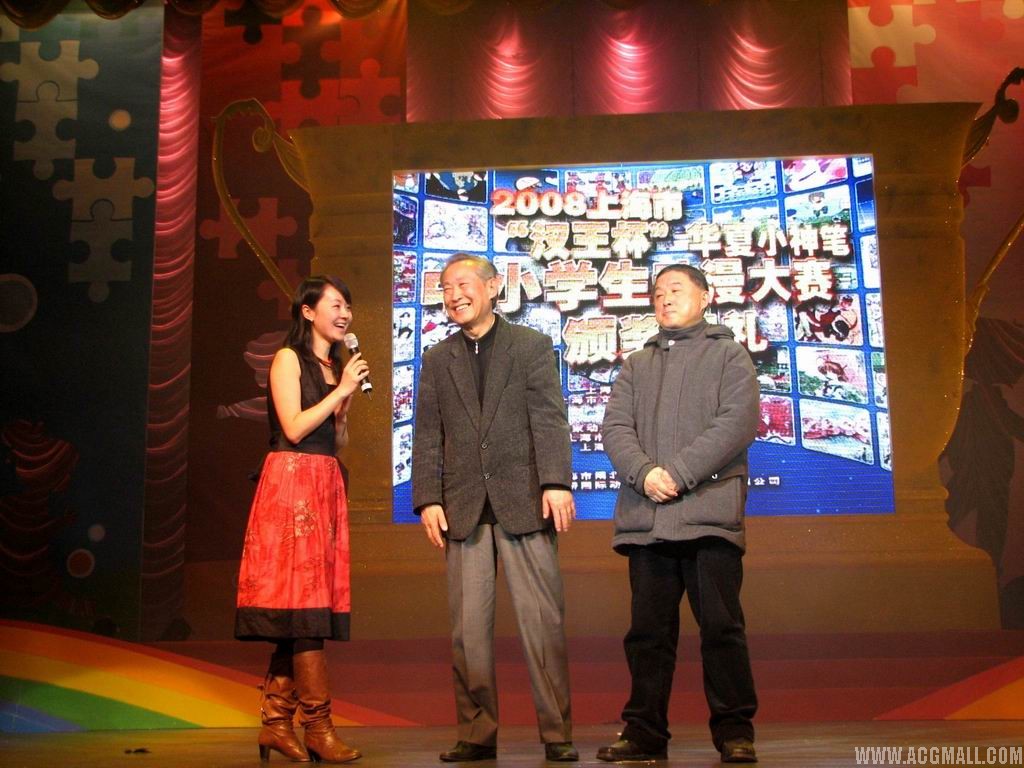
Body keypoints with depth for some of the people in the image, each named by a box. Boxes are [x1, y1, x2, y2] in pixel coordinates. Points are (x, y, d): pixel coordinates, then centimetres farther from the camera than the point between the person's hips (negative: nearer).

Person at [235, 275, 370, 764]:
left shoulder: (336, 365, 20)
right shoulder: (288, 358, 0)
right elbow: (293, 428, -11)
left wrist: (344, 406, 3)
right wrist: (341, 390, -7)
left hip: (327, 486, 7)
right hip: (291, 481, -7)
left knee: (297, 612, 4)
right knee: (301, 601, -9)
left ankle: (276, 723, 7)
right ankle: (318, 727, -6)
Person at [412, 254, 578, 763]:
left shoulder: (532, 345, 8)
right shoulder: (437, 359, 16)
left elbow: (550, 418, -2)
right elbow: (427, 437, 11)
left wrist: (556, 482, -15)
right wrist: (427, 499, -1)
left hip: (524, 501, -3)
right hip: (463, 507, 3)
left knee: (542, 620, -1)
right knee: (468, 626, 3)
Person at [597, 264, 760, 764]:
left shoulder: (728, 355, 11)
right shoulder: (636, 366, 23)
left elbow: (738, 422, -5)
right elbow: (615, 427, 9)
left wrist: (678, 473, -15)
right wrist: (644, 472, -12)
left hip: (709, 511, -3)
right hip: (645, 516, 4)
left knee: (721, 626, -2)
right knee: (648, 631, 6)